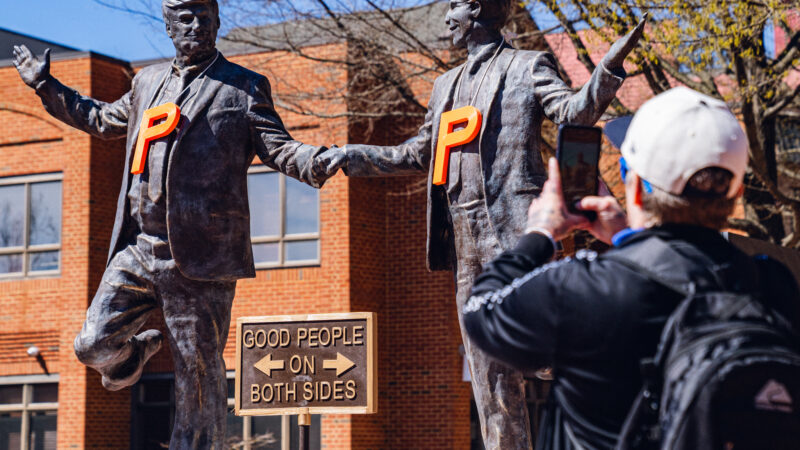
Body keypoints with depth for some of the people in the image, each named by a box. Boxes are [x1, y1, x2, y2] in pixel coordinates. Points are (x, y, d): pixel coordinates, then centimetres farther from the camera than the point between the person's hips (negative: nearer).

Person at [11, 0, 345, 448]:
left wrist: (317, 161, -28)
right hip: (137, 249, 5)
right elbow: (105, 120, 34)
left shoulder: (244, 87, 3)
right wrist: (45, 85, 37)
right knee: (95, 345, 2)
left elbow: (278, 146, -6)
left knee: (200, 378, -1)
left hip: (199, 258, -5)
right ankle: (139, 350, 36)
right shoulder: (148, 81, 18)